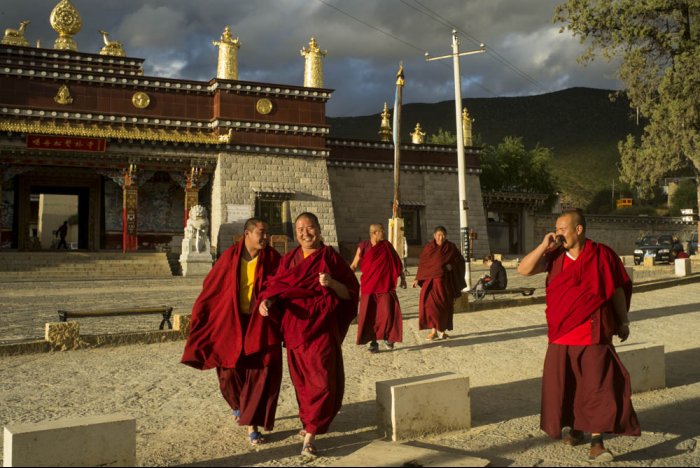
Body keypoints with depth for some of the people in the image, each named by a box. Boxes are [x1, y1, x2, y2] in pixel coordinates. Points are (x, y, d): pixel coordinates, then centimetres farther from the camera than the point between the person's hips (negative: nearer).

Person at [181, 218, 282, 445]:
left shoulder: (272, 259, -5)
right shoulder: (230, 257, -4)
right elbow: (211, 287, 1)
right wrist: (199, 315, 3)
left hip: (260, 324, -1)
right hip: (232, 322, 1)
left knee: (260, 374, -6)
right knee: (230, 372, 9)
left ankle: (252, 425, 3)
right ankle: (239, 404, 41)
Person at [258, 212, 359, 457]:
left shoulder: (331, 258, -1)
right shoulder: (289, 259, 9)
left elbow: (350, 292, -2)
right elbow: (276, 287, 6)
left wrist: (332, 284, -21)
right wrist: (265, 301, -14)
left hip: (322, 327, -4)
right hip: (295, 326, 4)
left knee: (321, 379, -9)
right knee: (301, 379, 12)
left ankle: (310, 434, -4)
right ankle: (310, 420, 31)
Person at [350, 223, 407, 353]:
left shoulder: (387, 245, 2)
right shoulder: (363, 247, -3)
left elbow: (397, 263, 11)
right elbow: (353, 266, 1)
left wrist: (402, 278, 12)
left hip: (385, 286, 1)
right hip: (368, 287, -1)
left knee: (388, 313, -9)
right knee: (370, 316, 3)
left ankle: (387, 337, 15)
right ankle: (373, 342, 16)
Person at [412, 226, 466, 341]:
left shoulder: (451, 247, 1)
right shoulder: (428, 247, 4)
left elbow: (460, 261, 7)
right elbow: (422, 263, 8)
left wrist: (452, 265, -12)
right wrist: (418, 279, 1)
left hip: (444, 280, -1)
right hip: (430, 279, 1)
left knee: (443, 304, 0)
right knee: (429, 303, -11)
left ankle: (442, 330, 15)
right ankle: (434, 330, -3)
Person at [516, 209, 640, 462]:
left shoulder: (601, 255, -6)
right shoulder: (555, 256, 3)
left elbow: (617, 289, 2)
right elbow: (523, 269, -5)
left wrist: (623, 322, 6)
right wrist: (544, 245, -12)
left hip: (594, 334, -4)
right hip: (561, 334, 4)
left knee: (598, 386, -7)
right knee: (564, 385, 12)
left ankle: (597, 442, -4)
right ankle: (574, 428, 33)